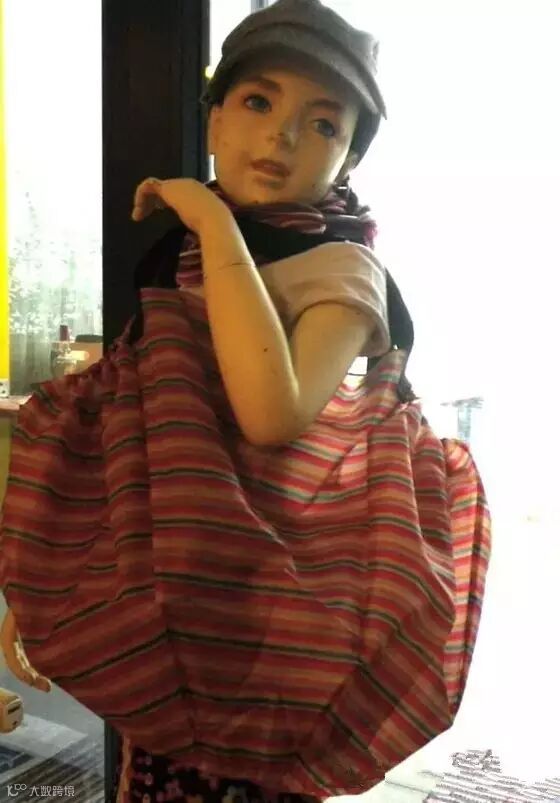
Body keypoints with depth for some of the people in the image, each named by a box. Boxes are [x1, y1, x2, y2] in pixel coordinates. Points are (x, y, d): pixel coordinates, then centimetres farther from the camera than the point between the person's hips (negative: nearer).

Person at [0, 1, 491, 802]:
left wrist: (217, 223, -23)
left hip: (257, 614, -5)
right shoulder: (169, 260, 6)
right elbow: (107, 444, 9)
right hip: (163, 612, 6)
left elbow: (272, 412, -33)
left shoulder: (341, 269, -12)